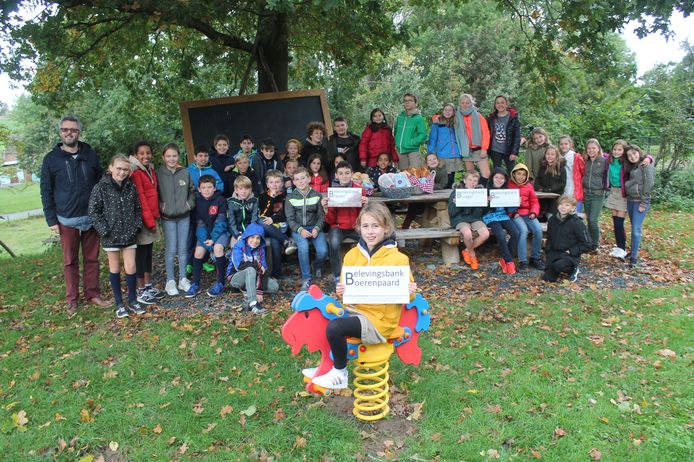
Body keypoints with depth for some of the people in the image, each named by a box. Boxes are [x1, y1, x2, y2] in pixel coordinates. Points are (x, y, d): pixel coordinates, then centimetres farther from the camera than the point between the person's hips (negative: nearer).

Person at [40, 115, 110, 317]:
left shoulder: (90, 155, 5)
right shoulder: (51, 159, 1)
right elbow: (46, 192, 2)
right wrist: (51, 220, -3)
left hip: (91, 217, 1)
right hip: (67, 220, -1)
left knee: (92, 259, 8)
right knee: (70, 262, 6)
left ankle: (93, 294, 19)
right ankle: (72, 300, 15)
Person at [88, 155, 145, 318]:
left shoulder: (131, 187, 3)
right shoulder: (101, 188, -9)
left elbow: (137, 208, 11)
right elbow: (93, 212, -8)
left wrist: (137, 225, -1)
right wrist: (104, 230, -13)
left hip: (129, 234, 3)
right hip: (111, 235, -3)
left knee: (131, 267, 3)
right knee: (115, 268, 9)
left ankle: (133, 300, 19)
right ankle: (119, 303, 20)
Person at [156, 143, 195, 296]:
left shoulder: (185, 173, 2)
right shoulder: (158, 173, -5)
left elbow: (192, 190, 12)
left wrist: (190, 204, 0)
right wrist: (160, 206, -10)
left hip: (184, 216, 3)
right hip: (167, 217, -3)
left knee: (183, 249, 8)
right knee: (171, 250, -2)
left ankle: (183, 279, 19)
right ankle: (170, 281, 11)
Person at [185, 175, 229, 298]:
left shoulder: (220, 200, -10)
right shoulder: (198, 201, 0)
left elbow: (220, 222, -15)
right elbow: (200, 223, -4)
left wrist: (213, 239, -23)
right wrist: (205, 241, -17)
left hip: (220, 231, -3)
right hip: (205, 232, 3)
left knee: (218, 247, -30)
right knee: (198, 251, -19)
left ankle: (220, 283, -16)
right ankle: (195, 284, -5)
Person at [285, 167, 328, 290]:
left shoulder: (317, 195, 2)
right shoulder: (290, 197, 1)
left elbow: (321, 216, 3)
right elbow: (290, 219, -1)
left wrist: (317, 228, -16)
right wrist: (300, 230, -19)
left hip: (314, 227, 1)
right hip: (297, 229, -1)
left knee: (323, 250, -24)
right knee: (303, 247, -33)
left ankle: (317, 266, 15)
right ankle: (306, 279, -17)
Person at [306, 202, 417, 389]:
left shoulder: (398, 259, -10)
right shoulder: (352, 255, 5)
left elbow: (406, 295, -2)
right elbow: (345, 288, 11)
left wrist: (409, 292, -24)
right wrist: (341, 291, -12)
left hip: (379, 319, -7)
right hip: (353, 309, 7)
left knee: (335, 327, -24)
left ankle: (340, 374, 0)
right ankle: (328, 364, 22)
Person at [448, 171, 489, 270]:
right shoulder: (456, 192, 1)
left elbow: (484, 212, 10)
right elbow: (451, 213, -3)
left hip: (476, 218, 3)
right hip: (461, 219, -3)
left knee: (485, 234, -26)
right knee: (468, 234, -34)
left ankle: (467, 251, -1)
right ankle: (472, 254, -2)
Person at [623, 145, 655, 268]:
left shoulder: (646, 165, -8)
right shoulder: (631, 167, 16)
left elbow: (649, 184, -14)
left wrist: (643, 203, -15)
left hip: (640, 201, -7)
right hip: (630, 200, 7)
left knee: (636, 229, -10)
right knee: (634, 228, 12)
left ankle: (634, 257, -6)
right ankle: (633, 251, 20)